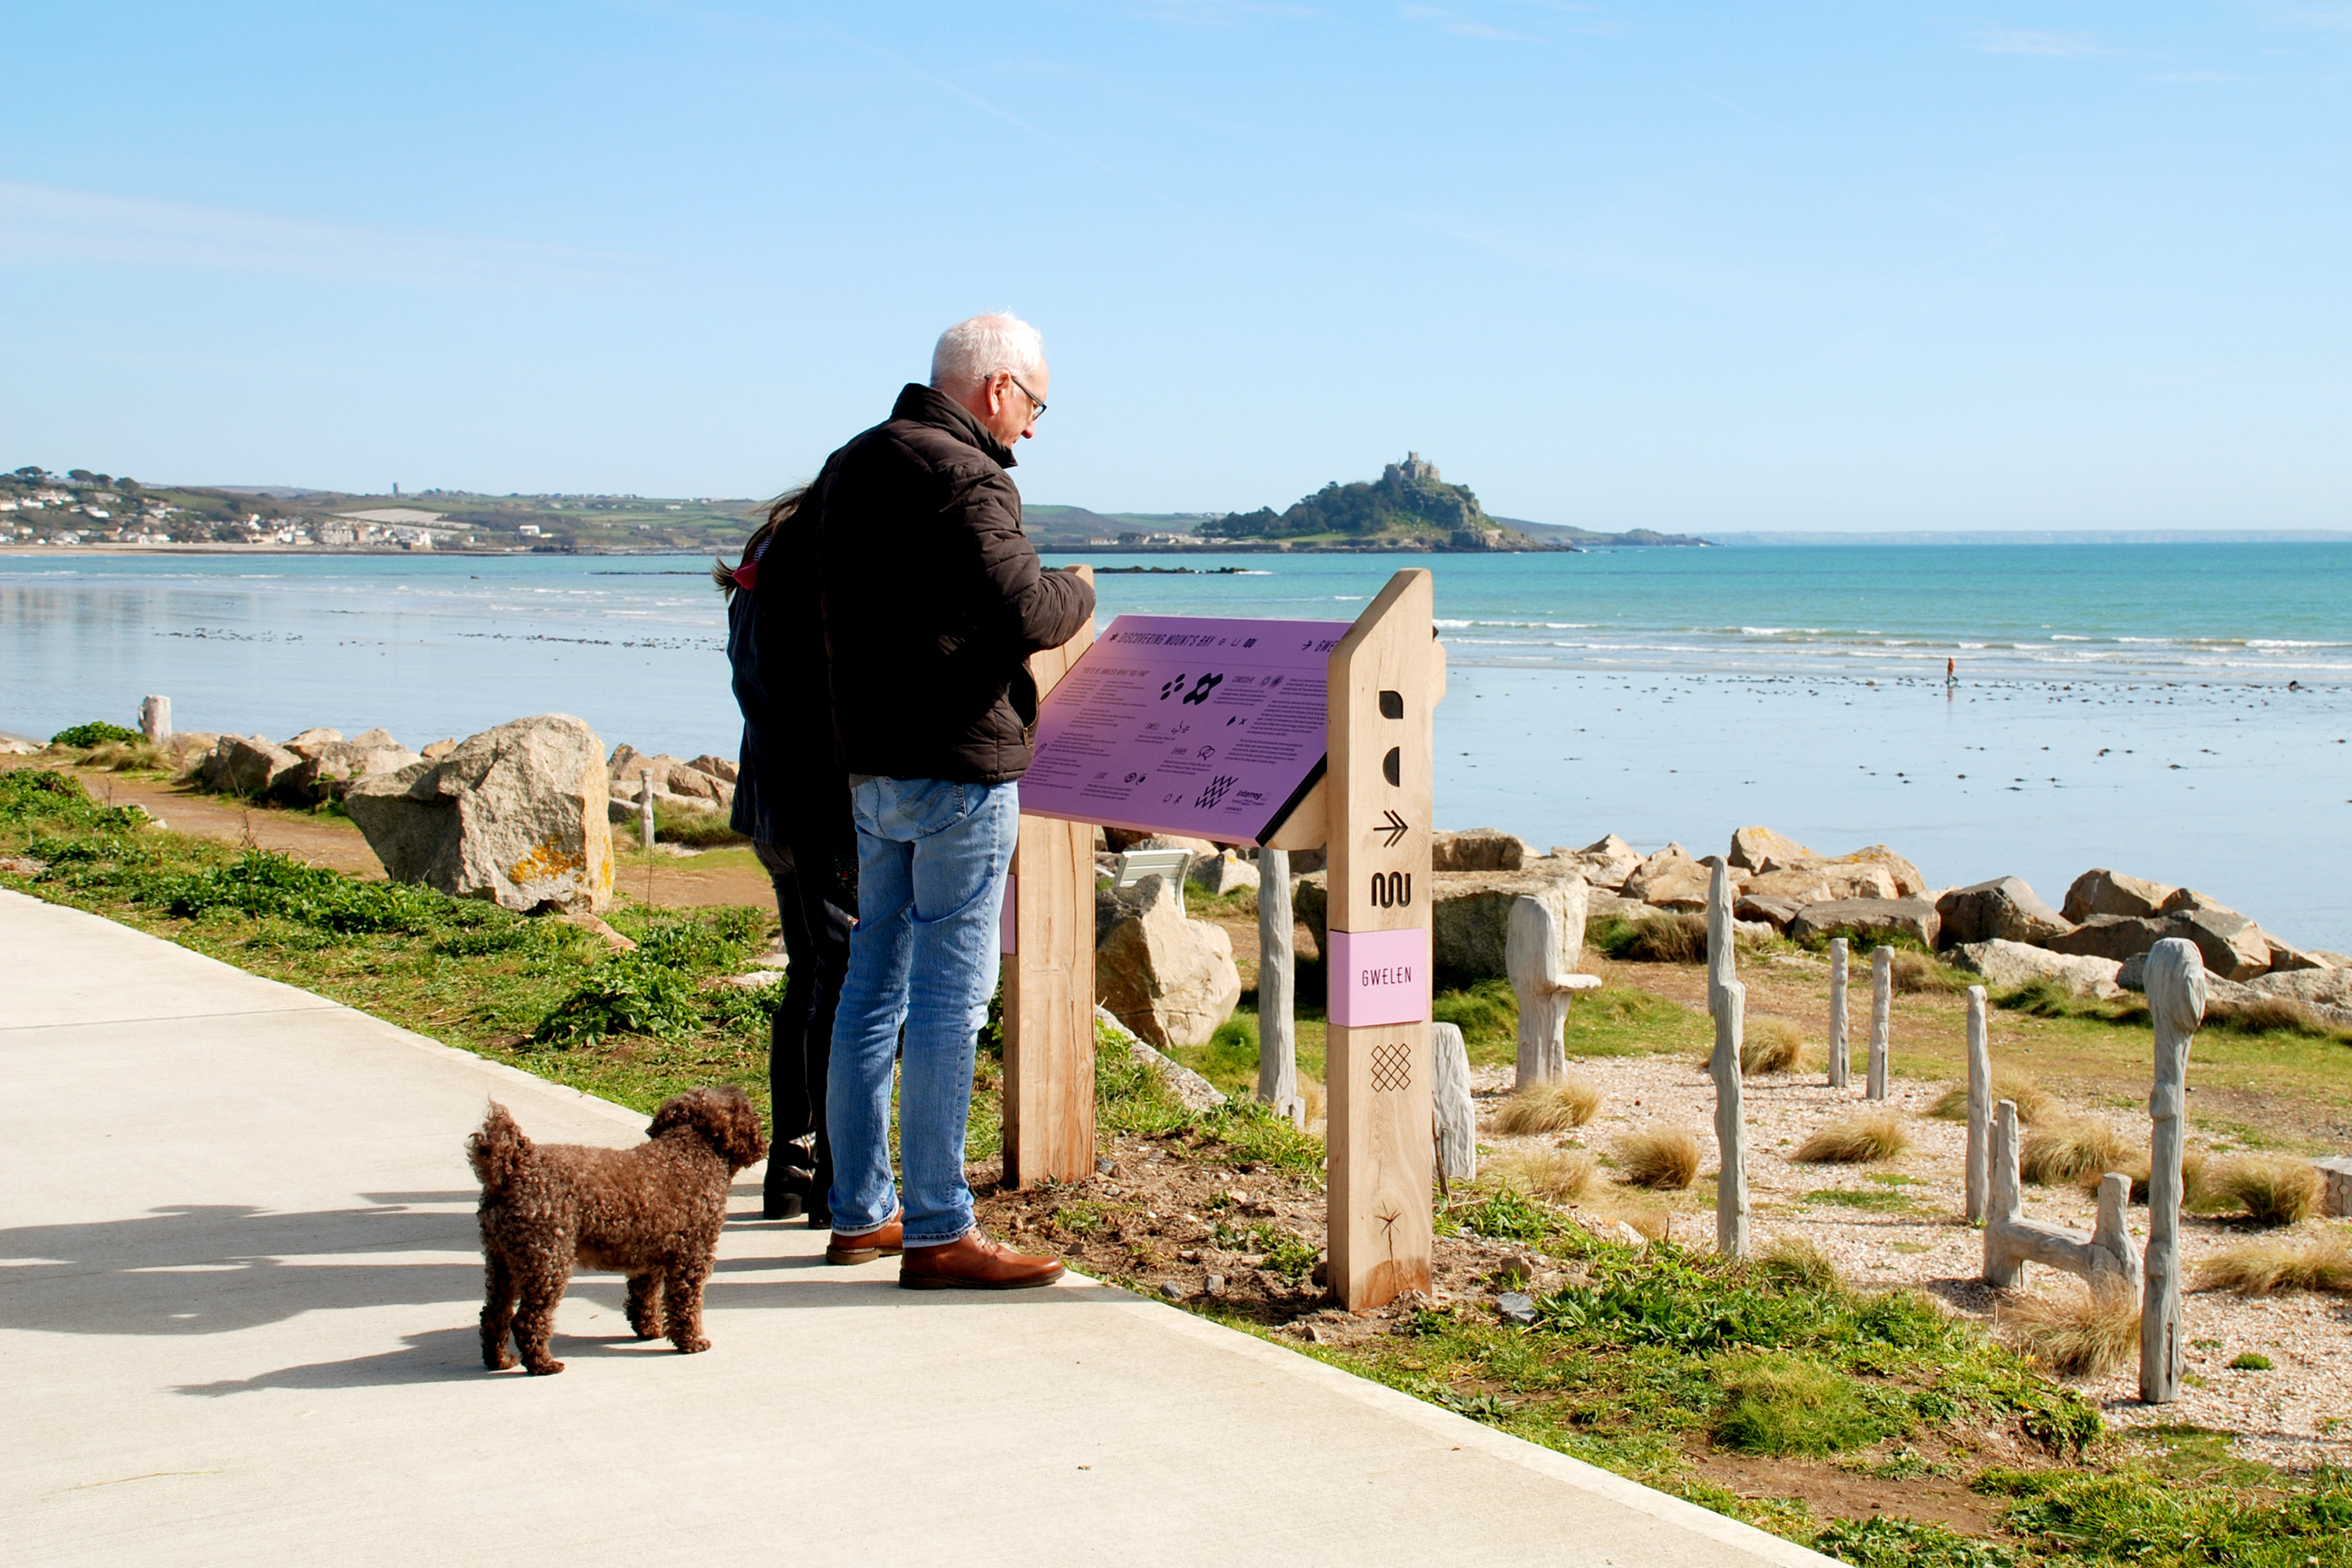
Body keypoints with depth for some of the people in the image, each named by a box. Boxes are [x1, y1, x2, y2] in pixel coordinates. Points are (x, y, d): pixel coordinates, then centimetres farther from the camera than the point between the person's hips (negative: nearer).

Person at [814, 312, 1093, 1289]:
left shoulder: (851, 466, 14)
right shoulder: (965, 478, -15)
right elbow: (1023, 615, -24)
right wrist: (1077, 594, -3)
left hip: (870, 762, 9)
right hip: (958, 766, -9)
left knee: (875, 984, 13)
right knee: (950, 995, -6)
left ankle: (860, 1213, 21)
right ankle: (937, 1233, -3)